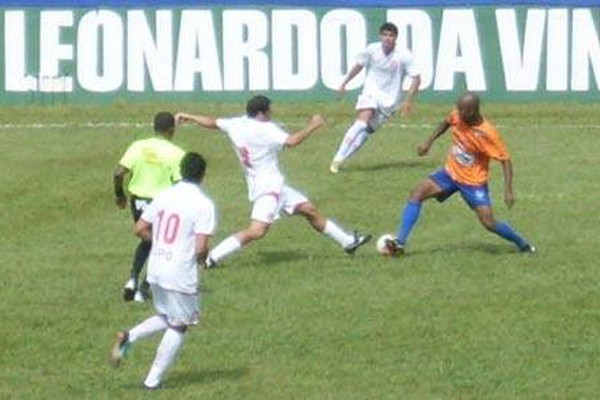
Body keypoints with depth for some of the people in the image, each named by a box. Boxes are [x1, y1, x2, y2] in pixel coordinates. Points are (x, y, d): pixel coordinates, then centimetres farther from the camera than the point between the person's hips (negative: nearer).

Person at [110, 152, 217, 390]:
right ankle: (153, 380, 10)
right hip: (181, 275, -6)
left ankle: (128, 337, 2)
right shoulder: (204, 204, -13)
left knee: (166, 318, 25)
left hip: (156, 269, 6)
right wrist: (201, 258, 4)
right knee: (179, 326, 11)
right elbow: (201, 247, -18)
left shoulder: (164, 196, 5)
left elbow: (140, 229, 8)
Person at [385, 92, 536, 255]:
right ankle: (400, 242, -16)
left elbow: (505, 160, -19)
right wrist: (429, 142, 7)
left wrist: (508, 191, -26)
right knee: (417, 193, -13)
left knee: (489, 223, -11)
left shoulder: (488, 134, -27)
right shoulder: (457, 116, -12)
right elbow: (446, 123, 14)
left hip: (474, 182, -5)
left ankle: (523, 244, 16)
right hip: (450, 173, 5)